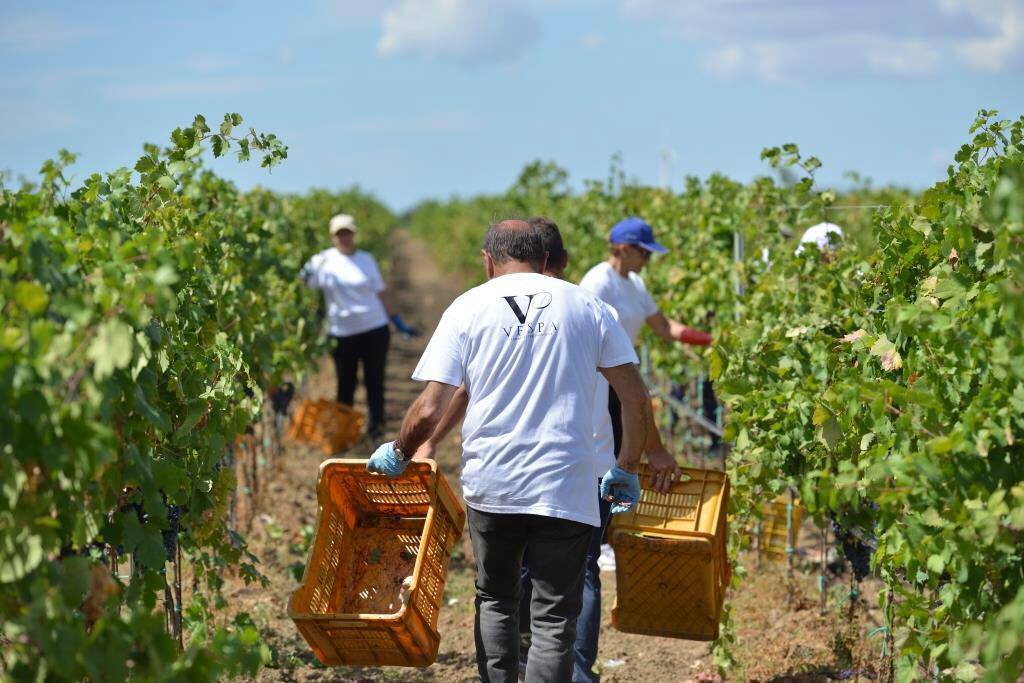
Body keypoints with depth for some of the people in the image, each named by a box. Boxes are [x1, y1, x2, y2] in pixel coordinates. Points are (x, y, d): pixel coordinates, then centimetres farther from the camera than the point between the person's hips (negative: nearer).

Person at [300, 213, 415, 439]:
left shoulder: (366, 259, 8)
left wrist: (399, 322, 11)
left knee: (375, 381, 1)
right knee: (345, 385, 6)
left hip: (374, 330, 1)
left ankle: (376, 427, 9)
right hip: (343, 334, -1)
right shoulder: (323, 261, 0)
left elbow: (381, 293, 13)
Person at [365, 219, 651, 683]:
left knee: (495, 599, 21)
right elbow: (636, 398, 3)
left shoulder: (468, 308, 2)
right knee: (554, 616, 4)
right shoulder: (584, 305, 5)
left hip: (491, 484, 1)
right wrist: (627, 470, 16)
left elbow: (429, 411, -4)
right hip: (566, 488, 0)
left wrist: (398, 454, 15)